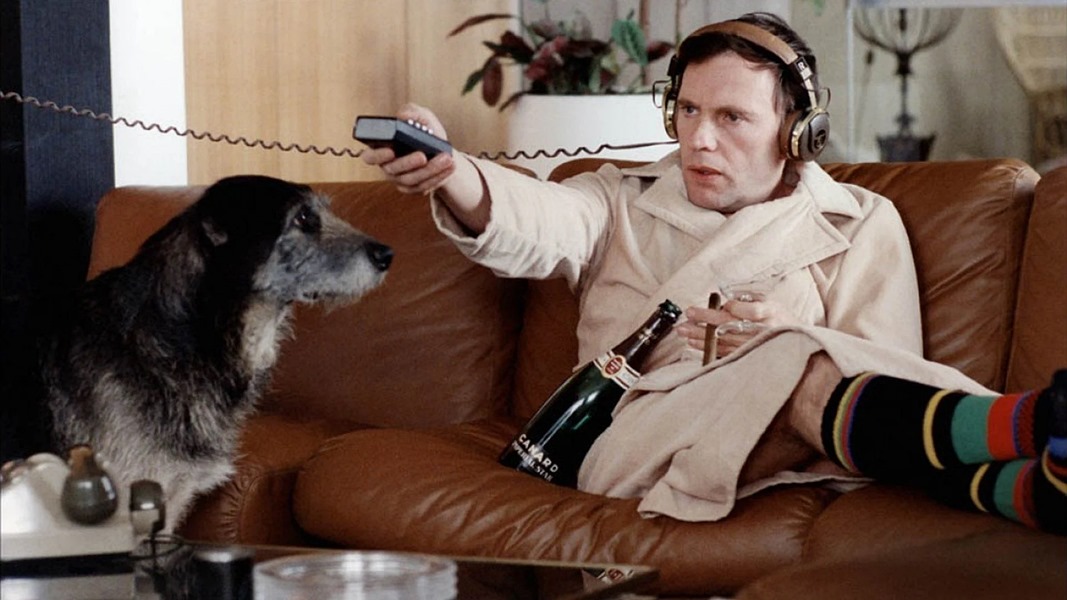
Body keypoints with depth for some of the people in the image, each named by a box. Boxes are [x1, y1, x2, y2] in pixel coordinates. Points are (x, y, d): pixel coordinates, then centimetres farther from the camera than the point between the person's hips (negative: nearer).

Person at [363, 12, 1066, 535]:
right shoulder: (621, 203, 21)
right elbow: (534, 223, -3)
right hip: (628, 445, 0)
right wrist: (449, 172, -28)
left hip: (799, 453, 1)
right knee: (798, 368, -33)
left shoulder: (860, 225, 18)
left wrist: (782, 335, -16)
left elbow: (889, 376, 5)